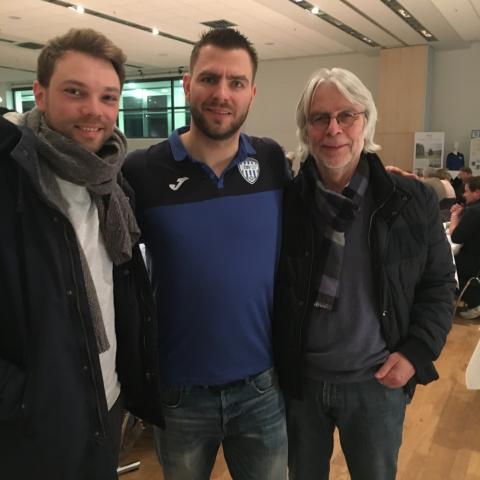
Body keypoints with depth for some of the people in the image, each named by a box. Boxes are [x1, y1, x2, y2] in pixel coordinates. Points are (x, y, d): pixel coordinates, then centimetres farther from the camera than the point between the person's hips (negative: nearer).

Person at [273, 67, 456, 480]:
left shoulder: (412, 201, -8)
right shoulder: (284, 202, -9)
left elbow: (439, 283, 2)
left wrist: (417, 351, -9)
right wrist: (275, 362, -5)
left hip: (377, 383, 0)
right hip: (299, 379, 1)